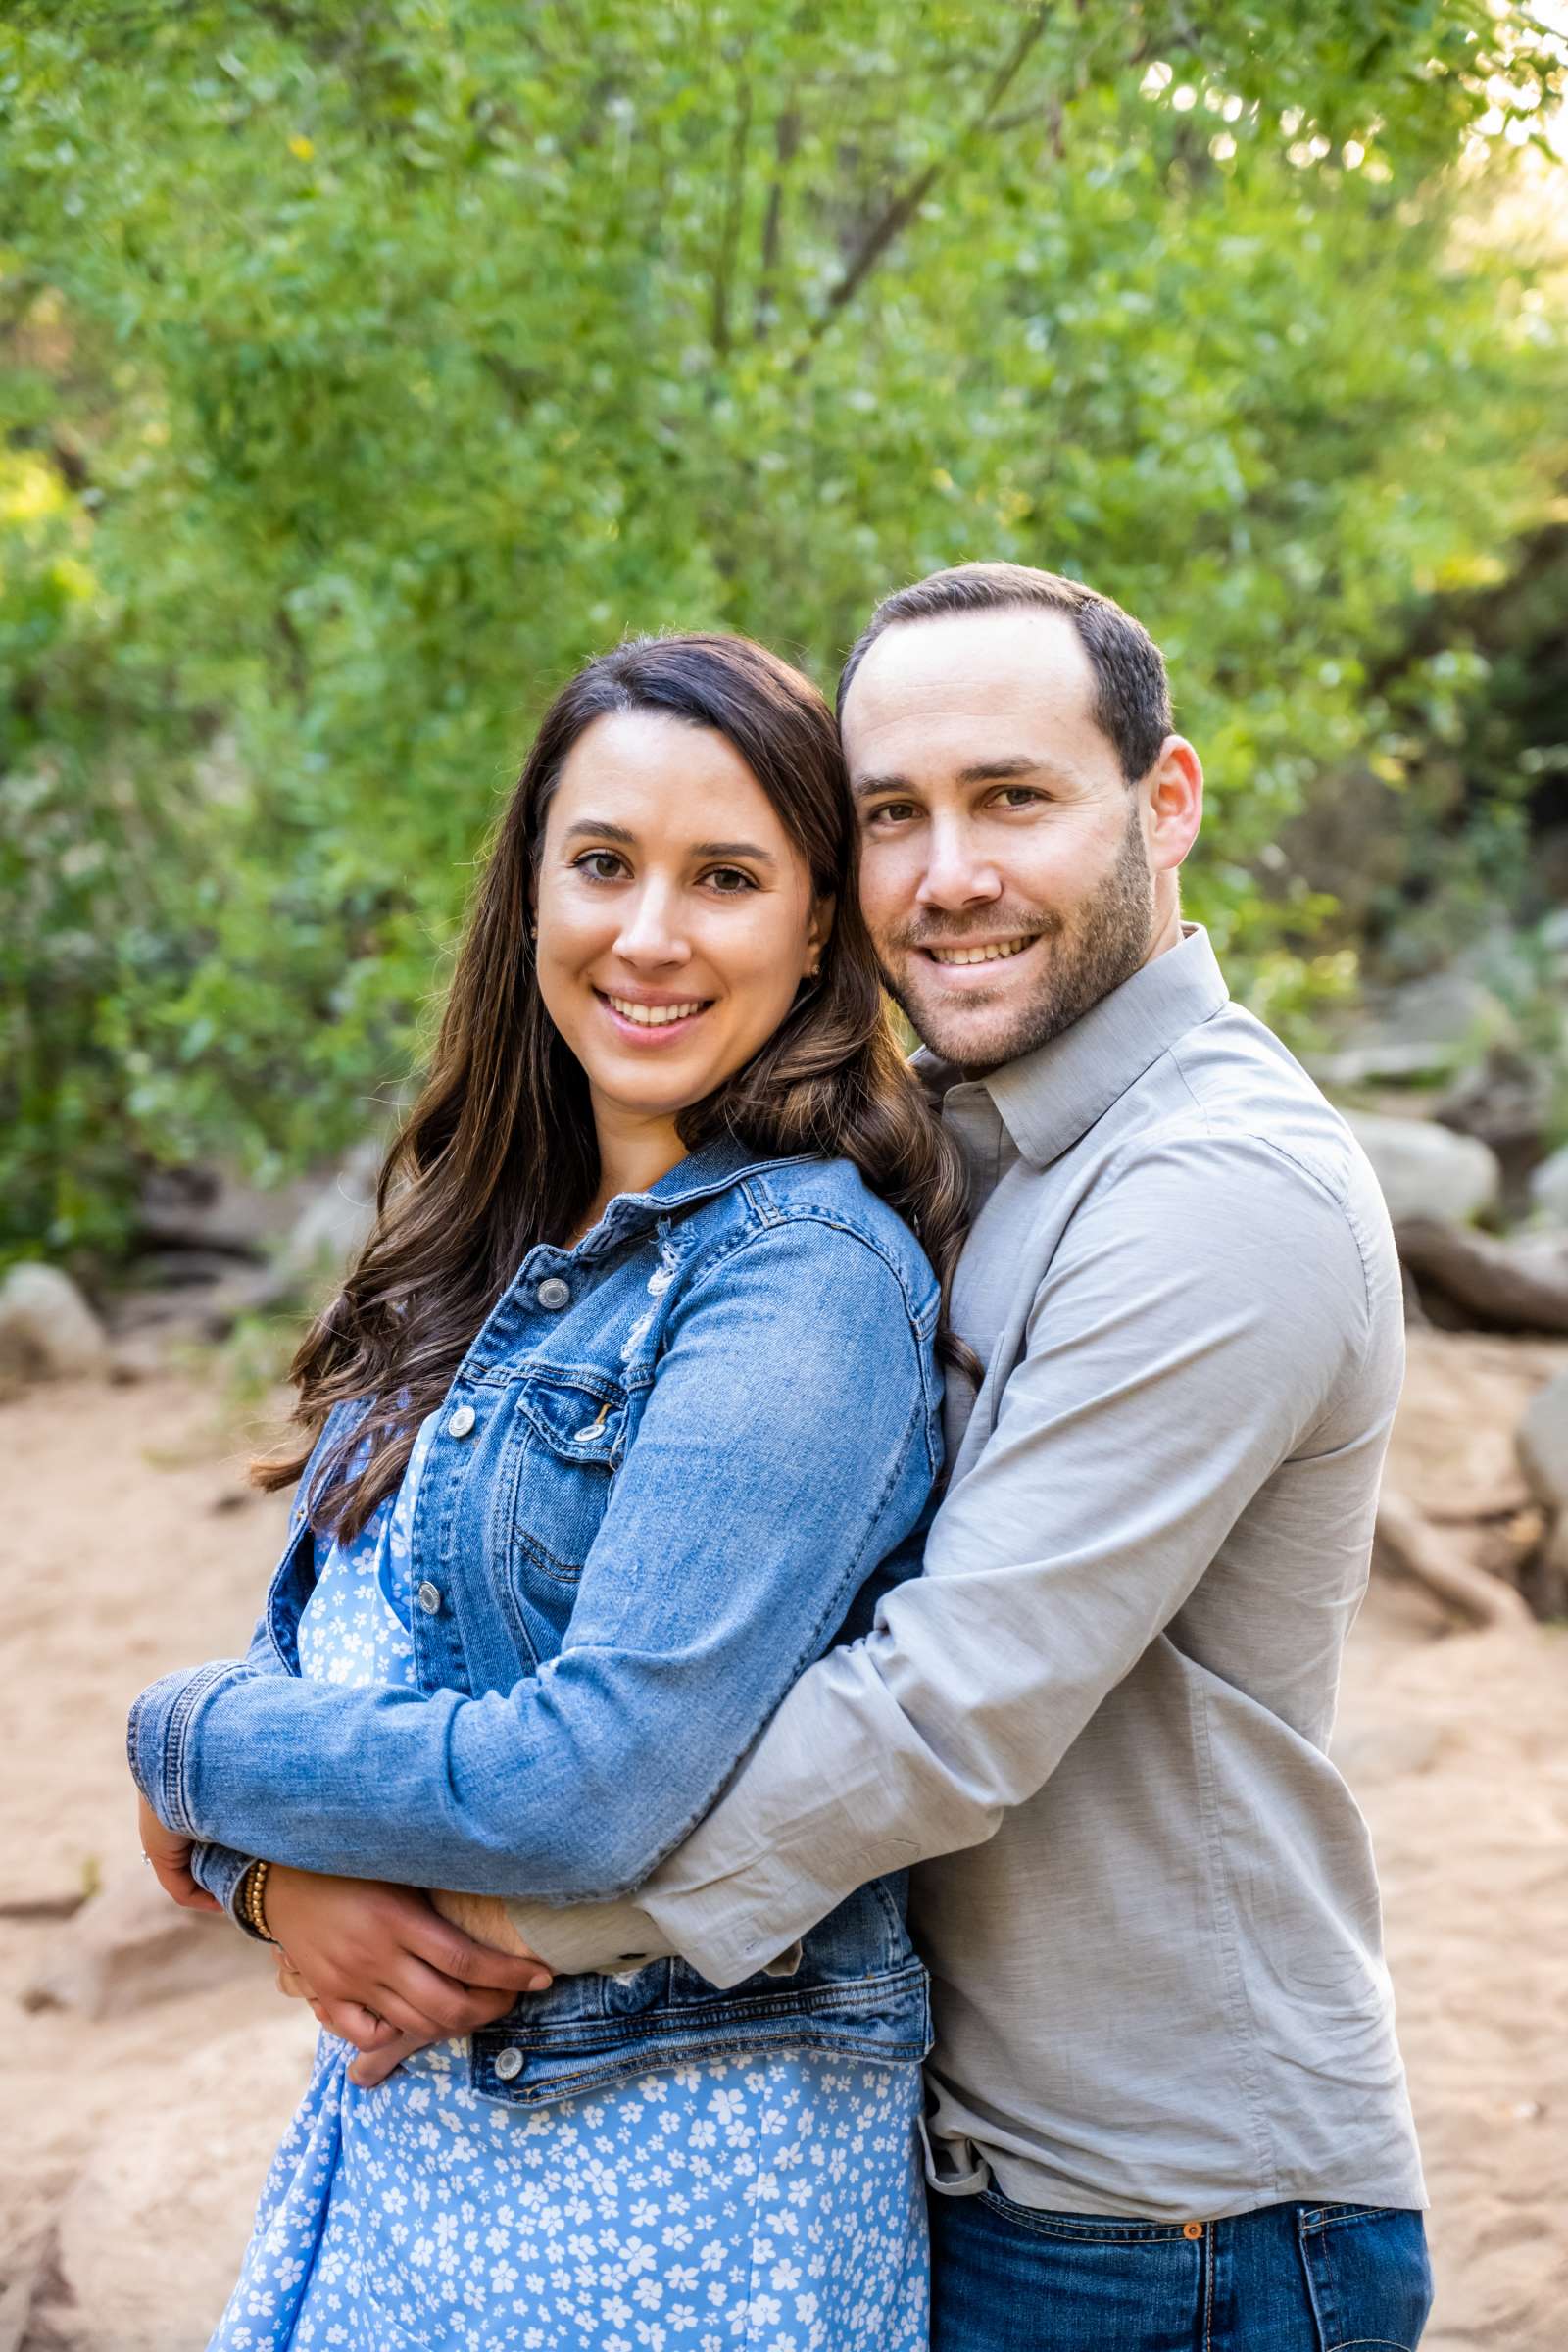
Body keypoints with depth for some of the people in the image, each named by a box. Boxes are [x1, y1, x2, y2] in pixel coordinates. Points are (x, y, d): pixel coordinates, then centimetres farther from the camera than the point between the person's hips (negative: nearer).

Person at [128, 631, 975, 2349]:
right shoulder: (498, 1247, 6)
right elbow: (317, 1637, 7)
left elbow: (596, 1786, -25)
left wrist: (189, 1746, -11)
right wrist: (279, 1882, -14)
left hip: (663, 2173, -7)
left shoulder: (803, 1269, -18)